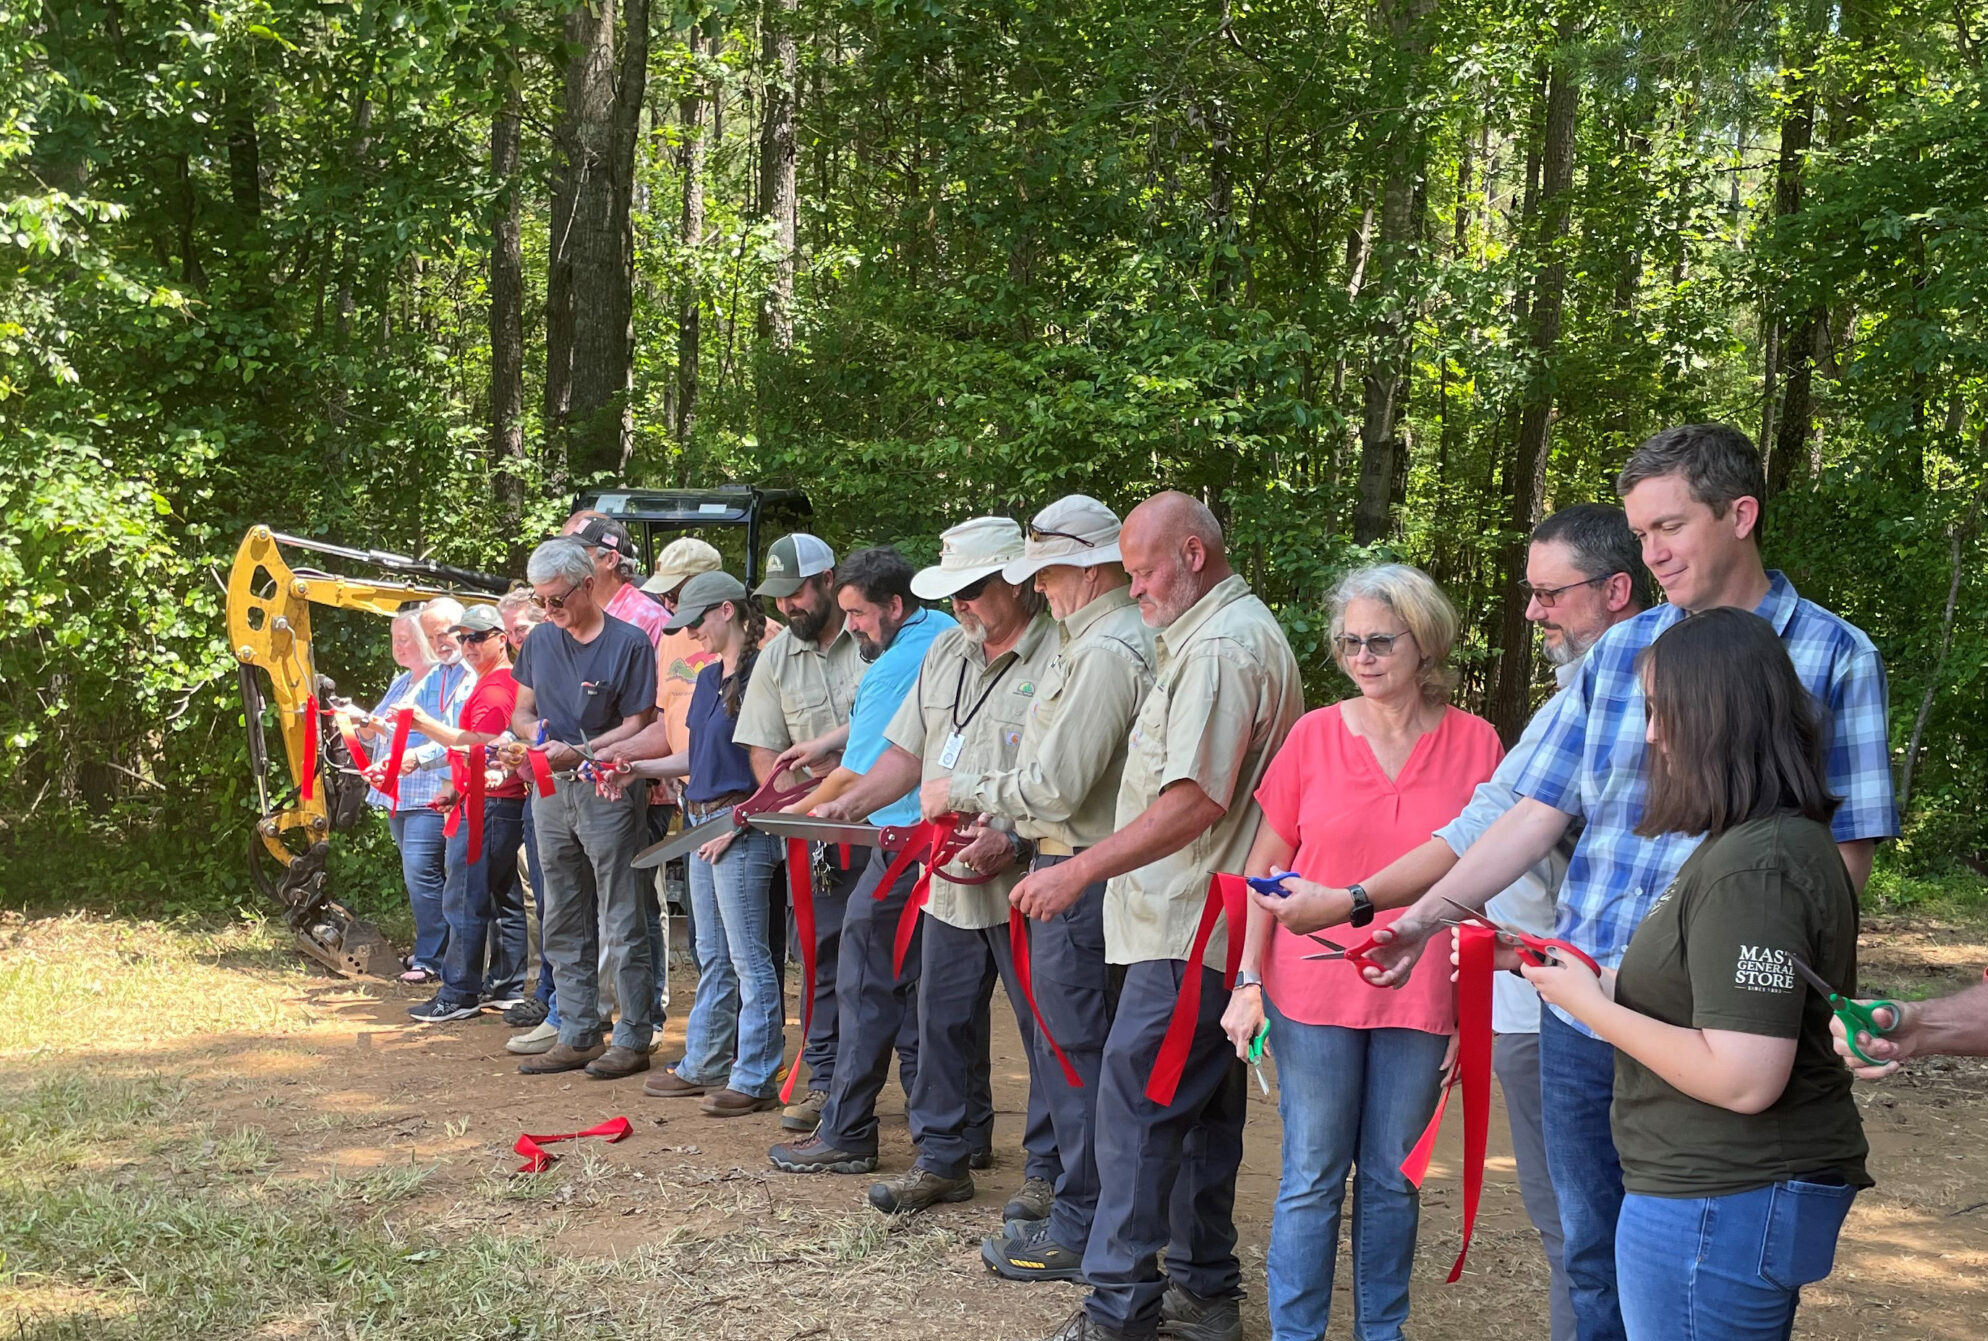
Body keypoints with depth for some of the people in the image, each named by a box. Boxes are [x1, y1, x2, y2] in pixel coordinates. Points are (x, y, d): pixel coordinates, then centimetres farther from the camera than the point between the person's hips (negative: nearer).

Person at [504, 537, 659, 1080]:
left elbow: (636, 725, -10)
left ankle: (633, 1039, 5)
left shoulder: (628, 642, -8)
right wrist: (534, 731, -7)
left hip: (608, 792, -6)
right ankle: (577, 1035, 19)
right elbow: (521, 711, 16)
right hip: (551, 793, 6)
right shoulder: (540, 640, 9)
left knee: (621, 926, -2)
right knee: (563, 926, 11)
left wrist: (578, 752, -22)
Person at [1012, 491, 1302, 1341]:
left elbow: (1194, 800, -23)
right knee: (1200, 1108, 15)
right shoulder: (1228, 633, 19)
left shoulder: (1223, 647, -15)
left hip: (1188, 926, -11)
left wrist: (1079, 871, -20)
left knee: (1136, 1104, -8)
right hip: (1204, 921, 11)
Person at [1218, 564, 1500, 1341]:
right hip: (1313, 993, -1)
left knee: (1393, 1180, 12)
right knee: (1312, 1179, 6)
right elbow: (1265, 865, 3)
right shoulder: (1314, 735, -2)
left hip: (1421, 999, 1)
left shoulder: (1474, 743, -2)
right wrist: (1248, 980, -2)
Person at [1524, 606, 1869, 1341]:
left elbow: (1743, 1079, -27)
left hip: (1720, 1207, -10)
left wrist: (1590, 1005, -17)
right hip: (1739, 1190, 10)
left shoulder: (1755, 866, -23)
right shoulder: (1773, 839, 9)